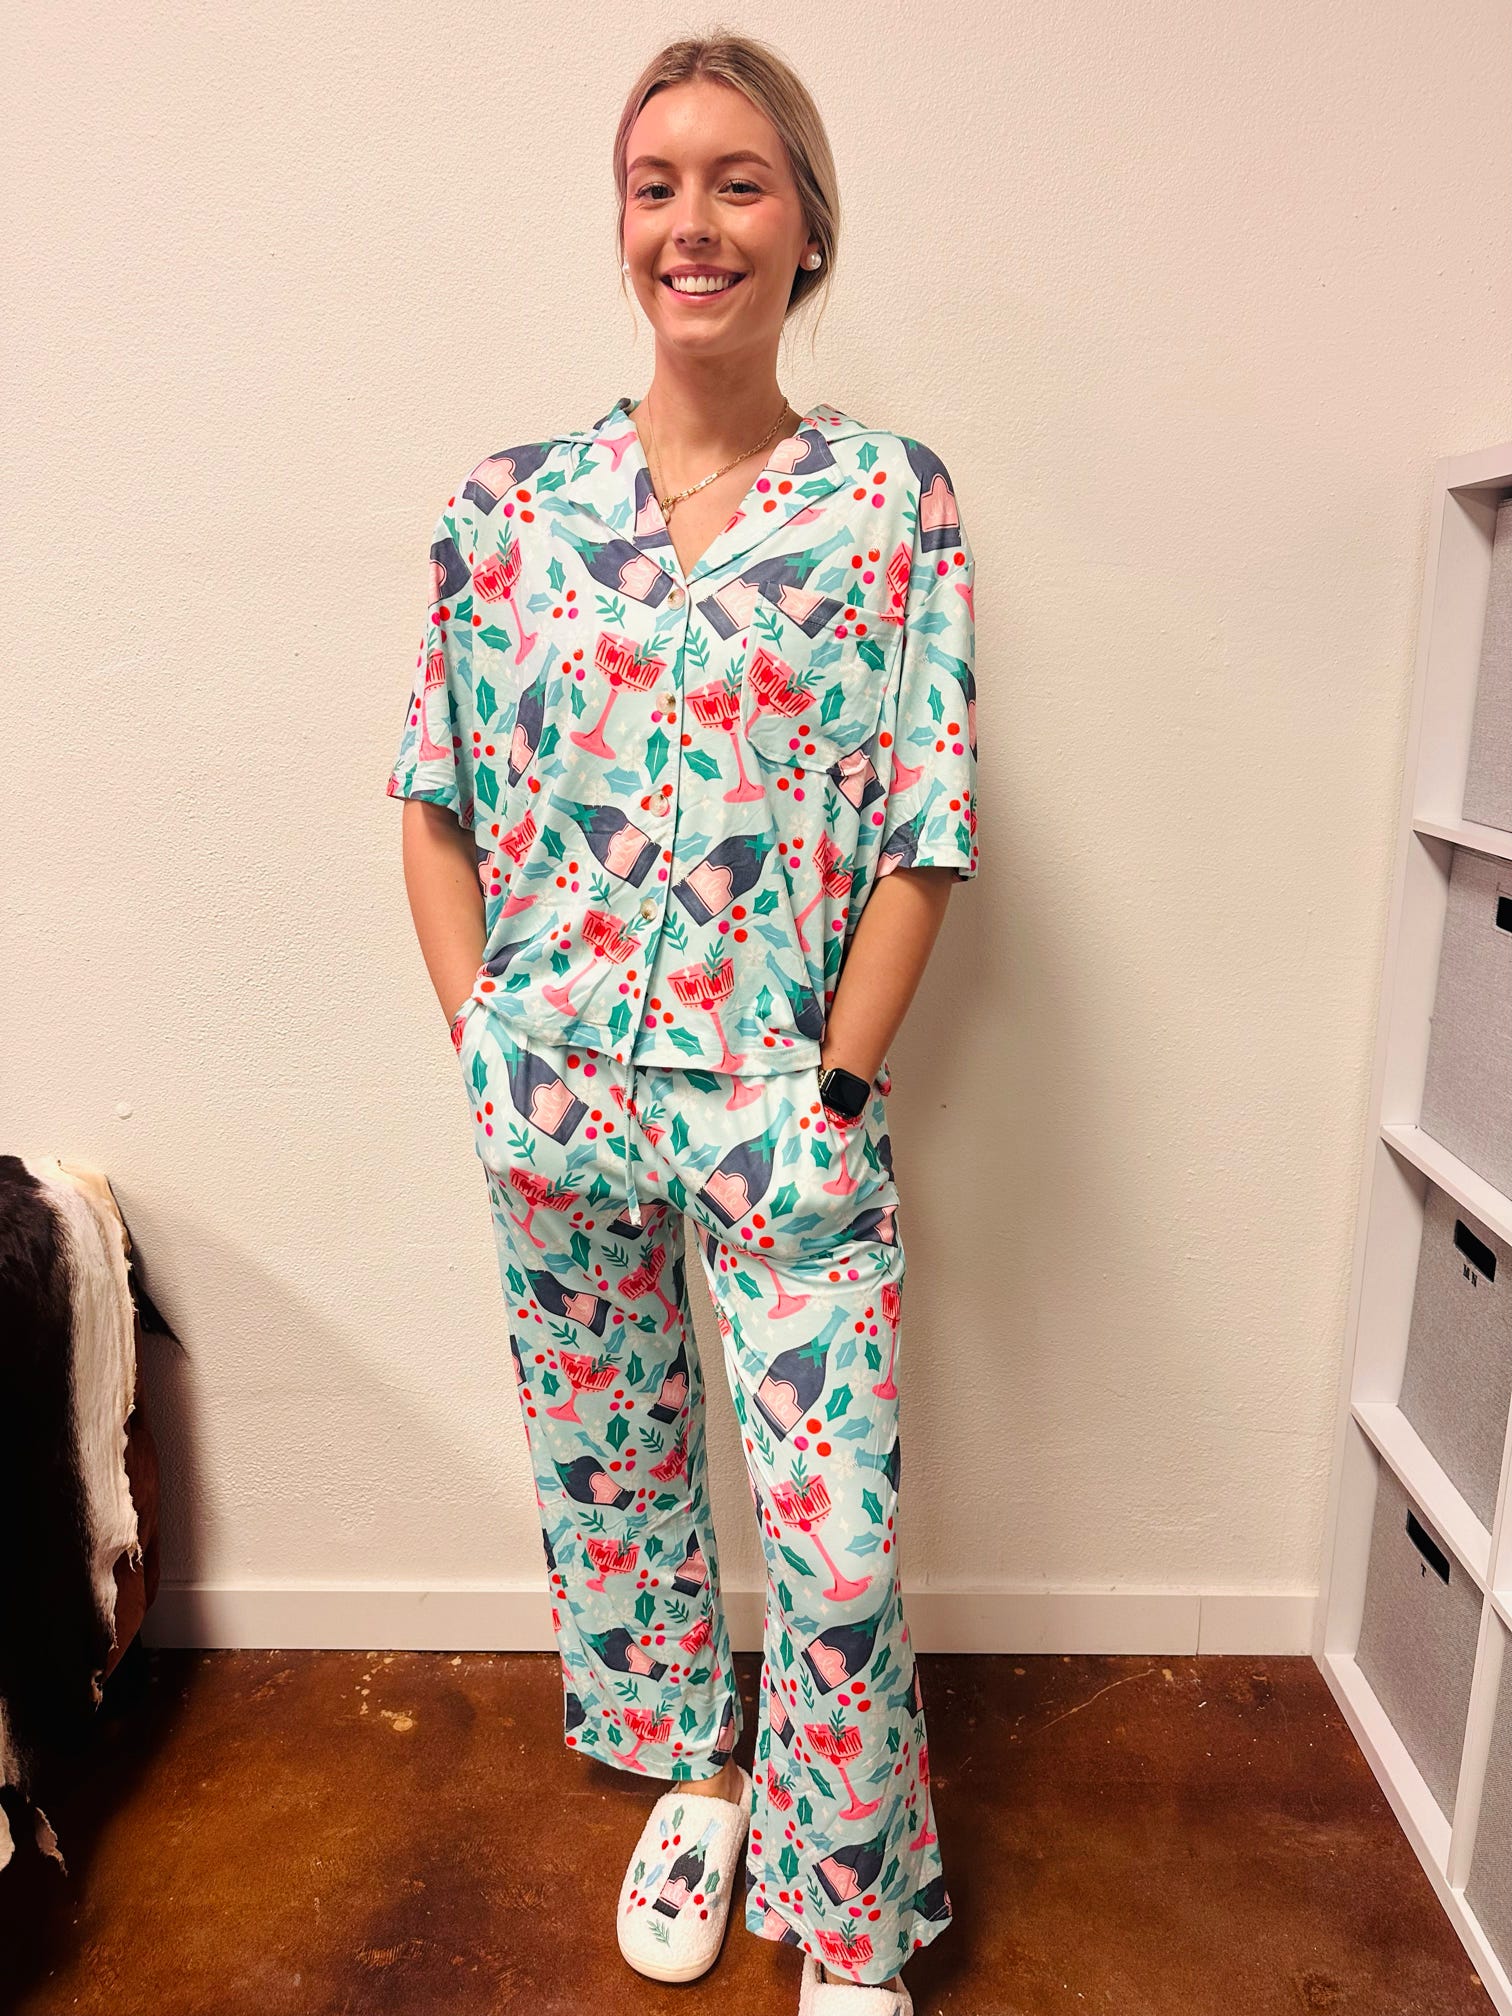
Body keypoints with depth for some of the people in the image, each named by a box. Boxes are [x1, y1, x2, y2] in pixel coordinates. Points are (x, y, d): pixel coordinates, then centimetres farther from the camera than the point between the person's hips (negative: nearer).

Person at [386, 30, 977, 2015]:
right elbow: (435, 800, 7)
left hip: (784, 1110, -2)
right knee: (605, 1466, 18)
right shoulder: (511, 500, 3)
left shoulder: (893, 500, -3)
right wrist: (480, 1042, 0)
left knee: (837, 1541, 2)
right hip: (554, 1096, 3)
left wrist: (836, 1088, -9)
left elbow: (925, 836, -6)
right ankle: (688, 1770, 47)